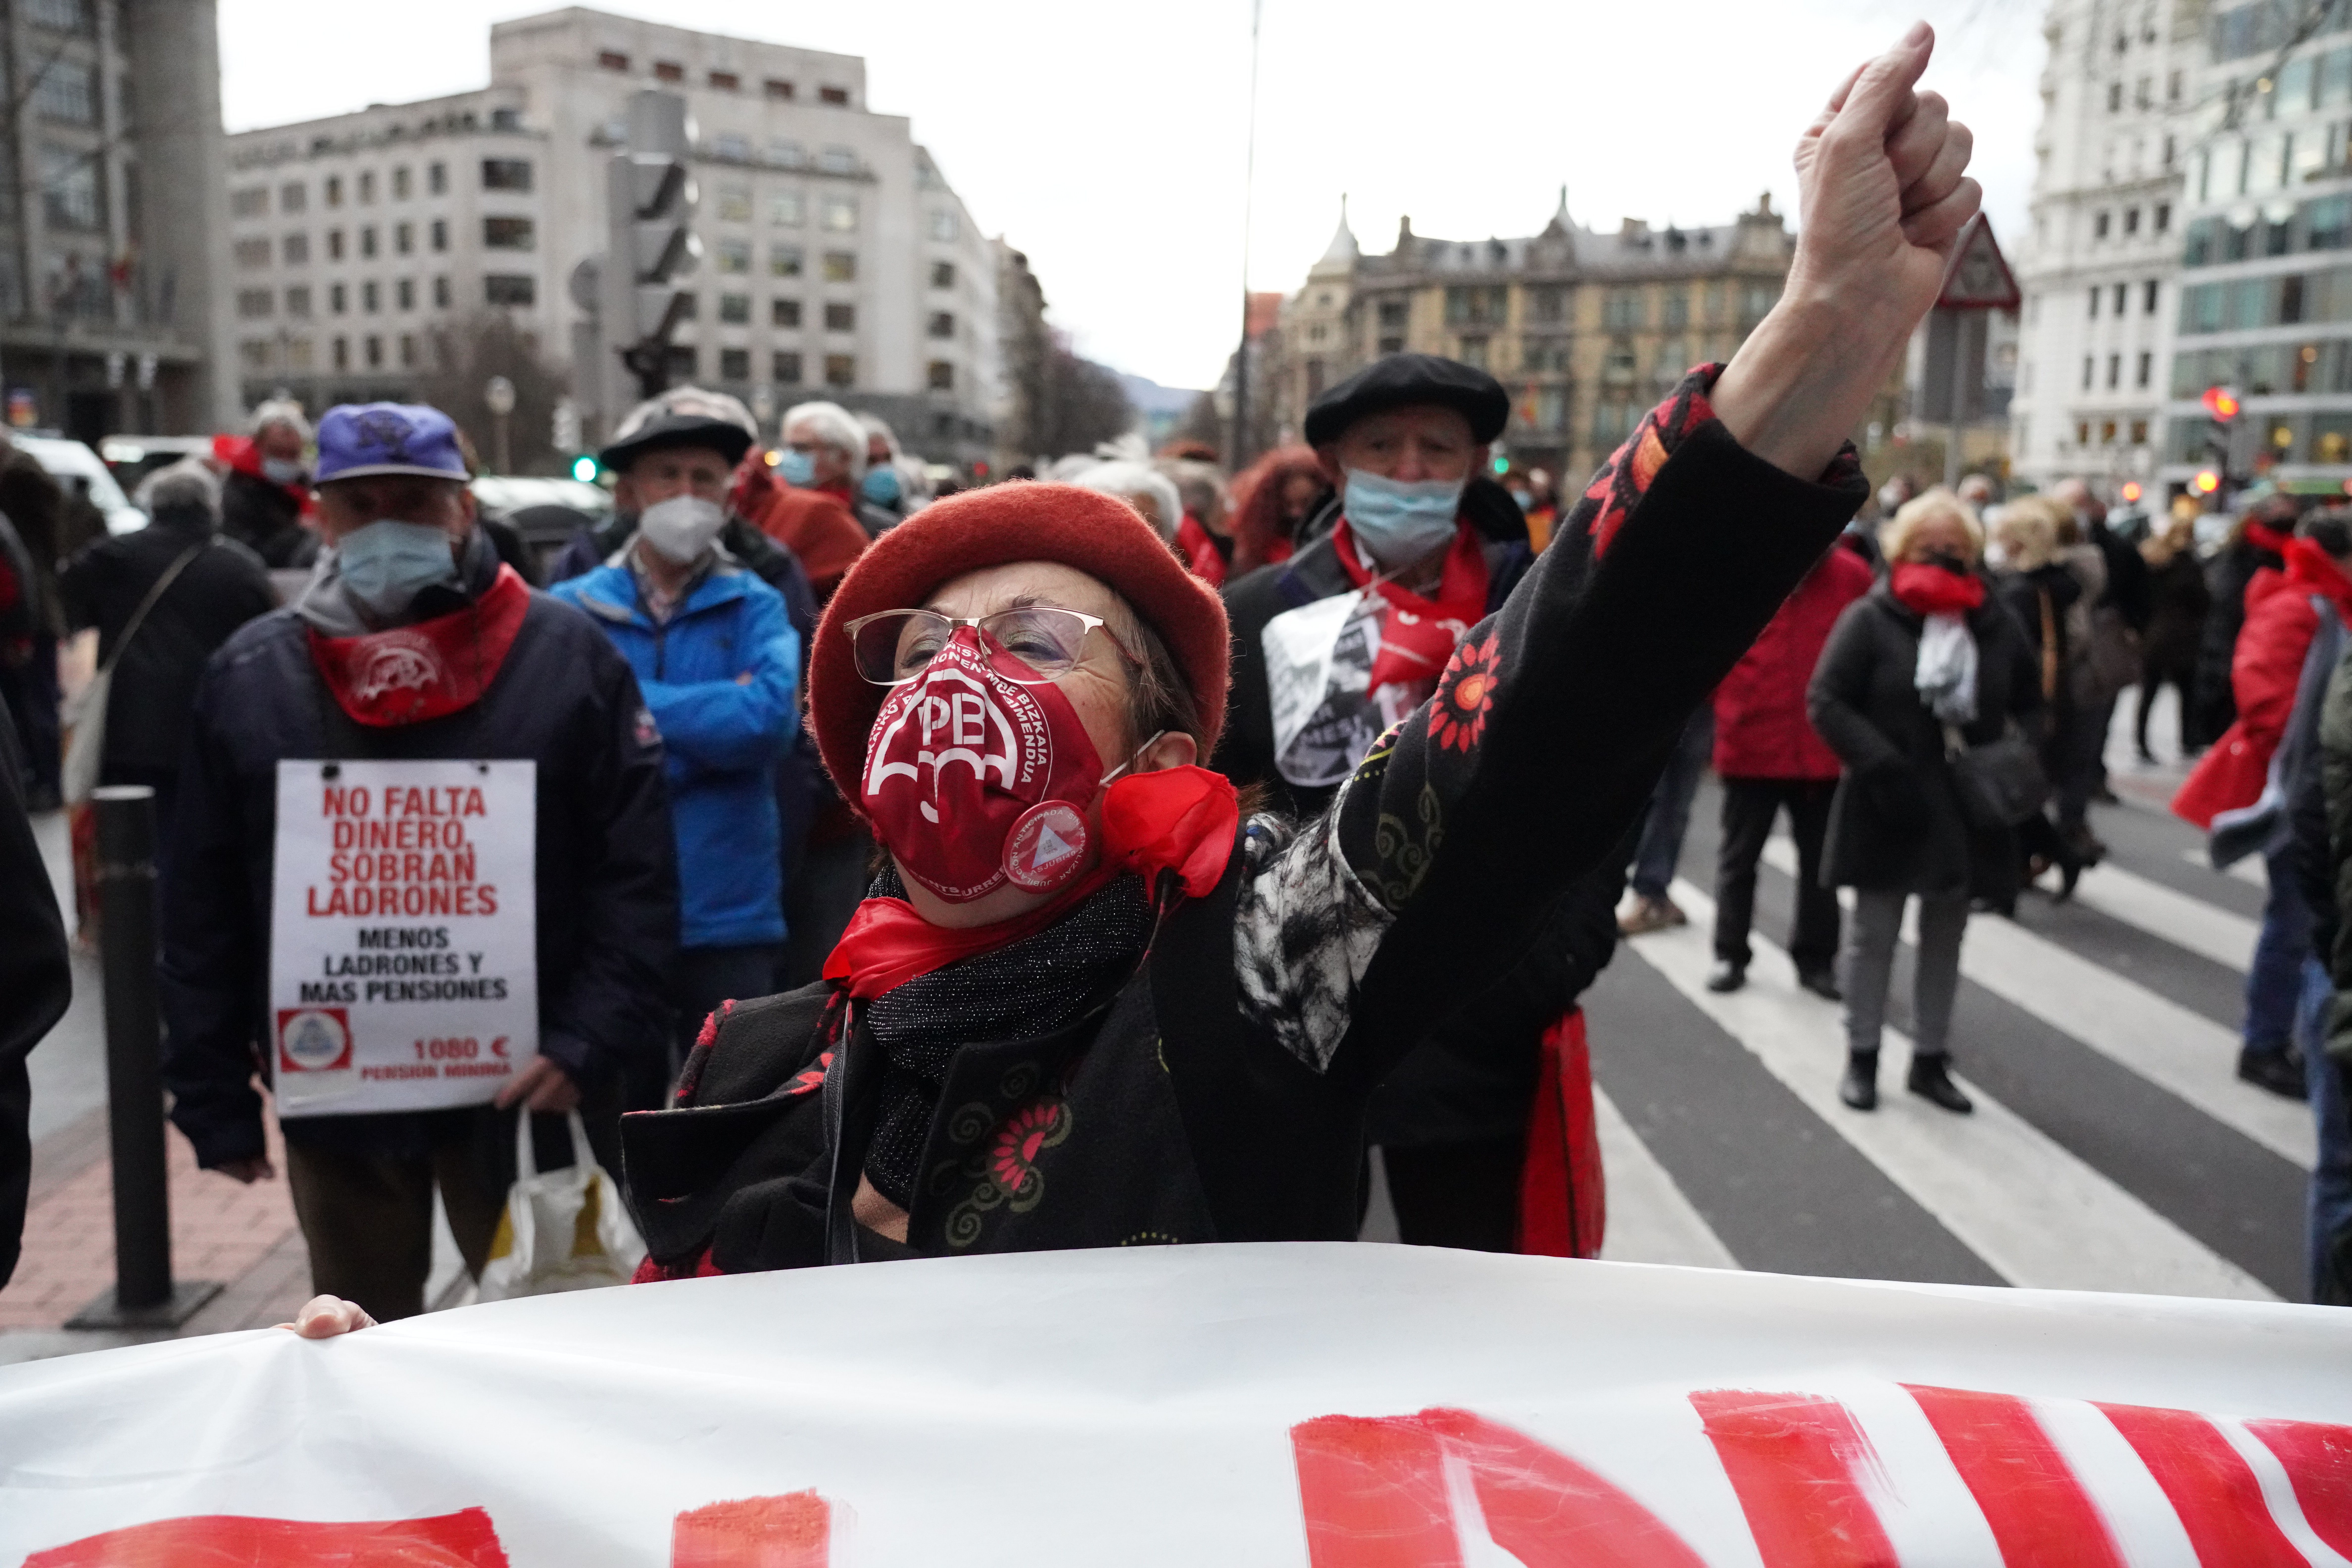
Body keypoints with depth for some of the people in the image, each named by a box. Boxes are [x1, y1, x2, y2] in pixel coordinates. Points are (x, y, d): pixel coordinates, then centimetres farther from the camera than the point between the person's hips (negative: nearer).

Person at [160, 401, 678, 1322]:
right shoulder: (250, 675, 4)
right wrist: (214, 1102, 3)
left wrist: (591, 1046, -15)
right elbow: (203, 907, 6)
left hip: (522, 1093, -2)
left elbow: (637, 874, -6)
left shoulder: (567, 656, -4)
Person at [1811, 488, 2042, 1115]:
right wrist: (1880, 765, -22)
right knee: (1873, 934, 7)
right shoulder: (1870, 618, -8)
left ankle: (1930, 1060, 26)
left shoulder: (1997, 625, 4)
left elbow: (2031, 708, 13)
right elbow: (1826, 701, -12)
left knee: (1946, 937, 13)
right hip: (1888, 805, -4)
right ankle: (1861, 1057, 20)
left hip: (1968, 809, 4)